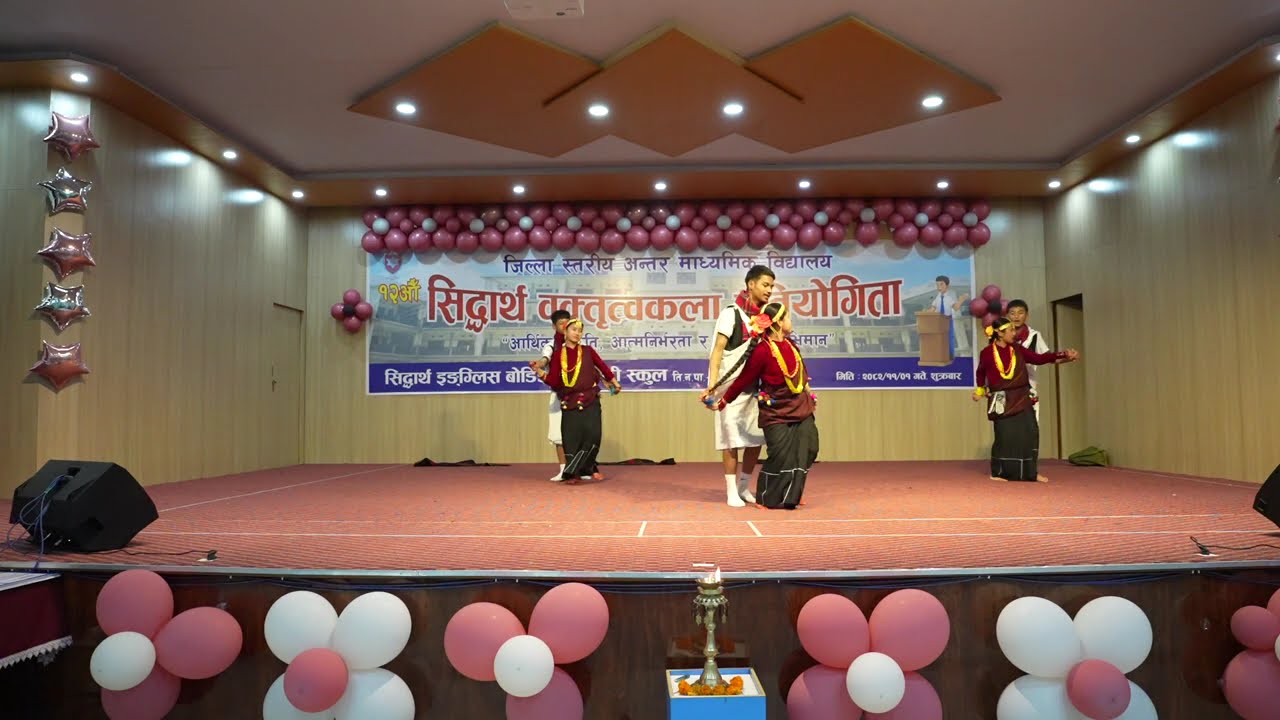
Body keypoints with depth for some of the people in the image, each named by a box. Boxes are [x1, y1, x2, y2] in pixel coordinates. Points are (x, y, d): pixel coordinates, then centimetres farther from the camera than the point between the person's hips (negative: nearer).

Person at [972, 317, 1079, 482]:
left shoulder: (1017, 349, 4)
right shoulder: (987, 353, -7)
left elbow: (1039, 358, 2)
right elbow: (980, 372, 9)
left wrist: (1064, 355, -5)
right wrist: (980, 390, 16)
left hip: (1021, 398, 4)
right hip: (1002, 400, -4)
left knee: (1029, 433, 1)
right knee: (1005, 436, -3)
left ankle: (1031, 472, 10)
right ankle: (998, 472, 11)